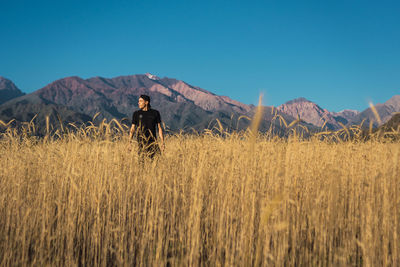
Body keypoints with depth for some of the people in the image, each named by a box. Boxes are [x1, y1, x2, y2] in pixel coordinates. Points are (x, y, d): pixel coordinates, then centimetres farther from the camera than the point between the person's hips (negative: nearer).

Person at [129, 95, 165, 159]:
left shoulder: (155, 113, 6)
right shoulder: (136, 114, 6)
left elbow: (159, 128, 7)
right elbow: (132, 129, 7)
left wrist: (162, 142, 0)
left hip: (153, 142, 0)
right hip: (141, 142, 0)